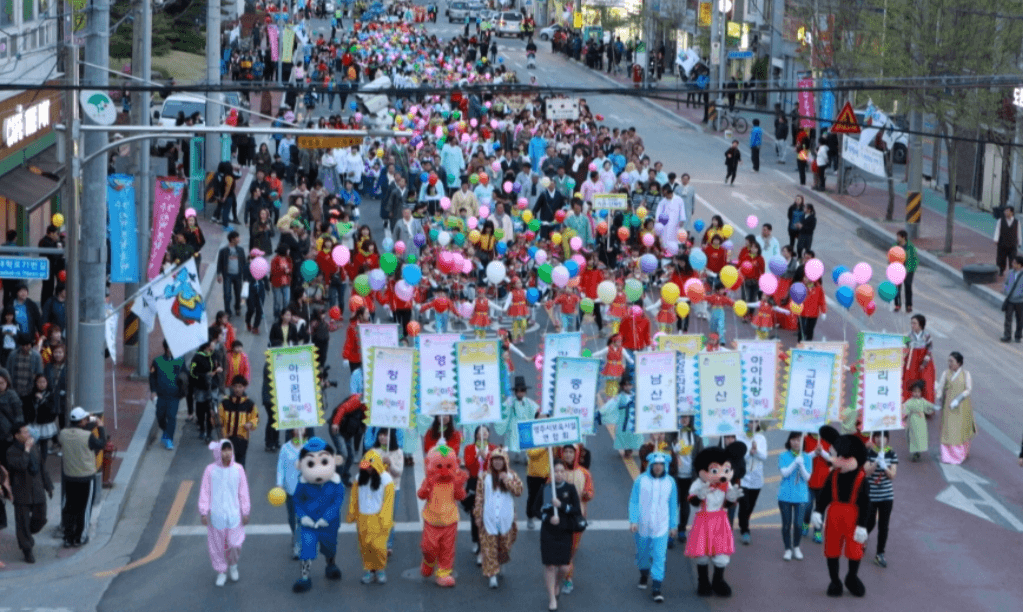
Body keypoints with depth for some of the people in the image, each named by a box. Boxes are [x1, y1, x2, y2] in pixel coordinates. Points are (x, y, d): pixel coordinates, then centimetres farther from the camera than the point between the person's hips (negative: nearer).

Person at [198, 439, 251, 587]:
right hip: (216, 515, 0)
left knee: (235, 544, -3)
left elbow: (243, 492, 5)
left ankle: (233, 565, 27)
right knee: (217, 544, 7)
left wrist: (245, 512, 7)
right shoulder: (211, 470, -5)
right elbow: (204, 492, 0)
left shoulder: (238, 469, -2)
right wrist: (204, 512, -2)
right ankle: (221, 572, 24)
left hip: (234, 514, 0)